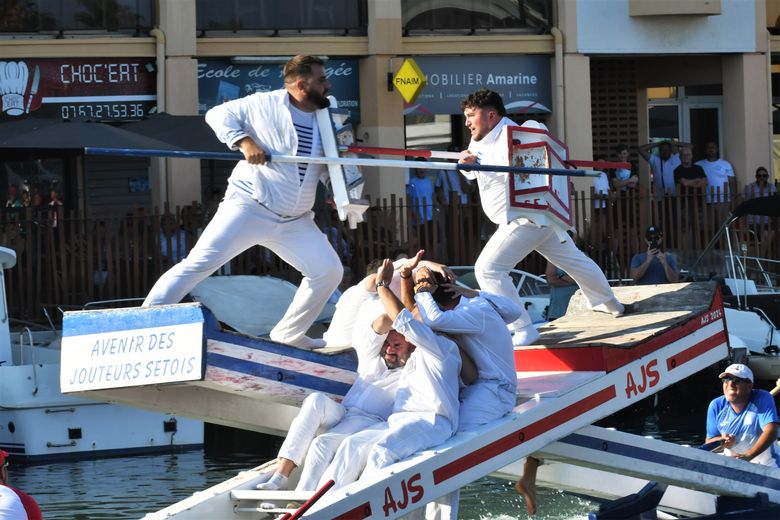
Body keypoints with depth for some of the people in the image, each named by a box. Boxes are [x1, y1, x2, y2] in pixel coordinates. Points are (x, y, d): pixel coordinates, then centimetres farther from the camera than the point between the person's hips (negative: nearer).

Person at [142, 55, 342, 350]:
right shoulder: (264, 105, -6)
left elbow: (328, 170, 14)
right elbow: (218, 115, -1)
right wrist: (244, 141, -16)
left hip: (295, 222, 6)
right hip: (249, 208, -6)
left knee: (329, 271, -1)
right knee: (199, 264, -12)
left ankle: (289, 333, 14)